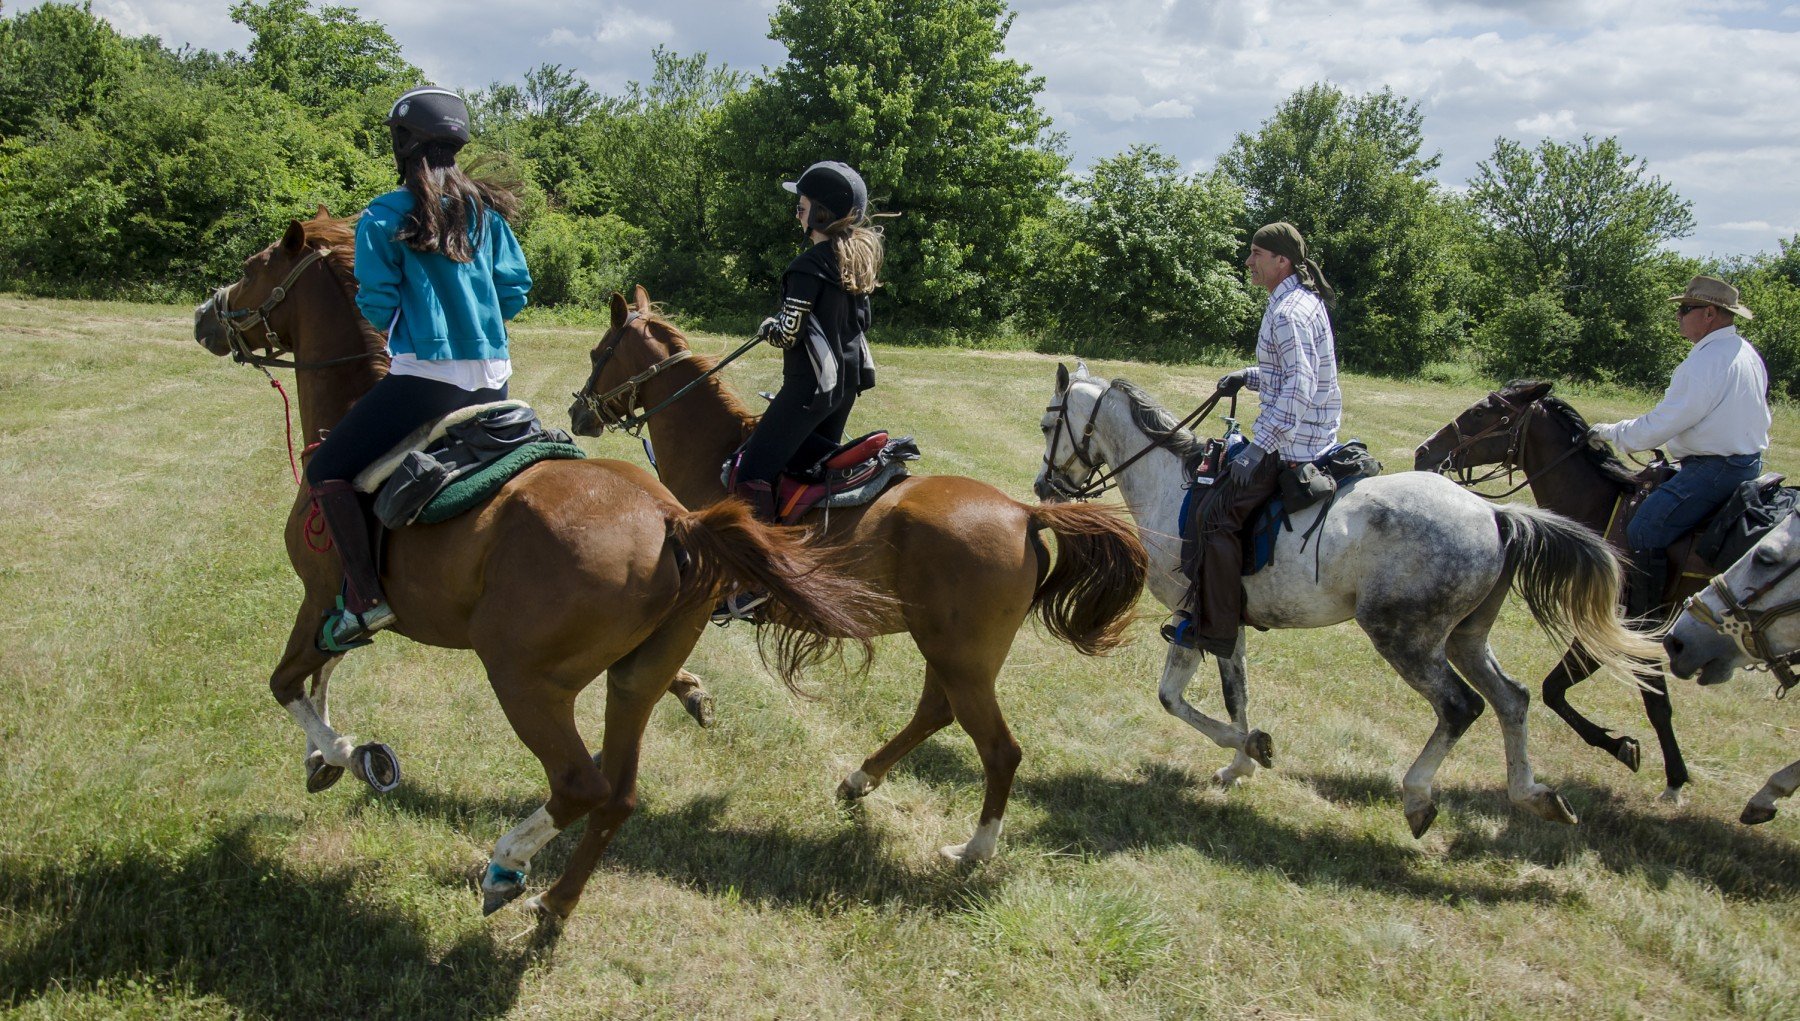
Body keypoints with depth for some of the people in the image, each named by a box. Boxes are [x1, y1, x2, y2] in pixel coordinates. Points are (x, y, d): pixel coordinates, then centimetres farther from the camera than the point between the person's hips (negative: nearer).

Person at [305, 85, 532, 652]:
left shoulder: (385, 218, -6)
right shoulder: (486, 210, 9)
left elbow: (377, 306, -5)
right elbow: (516, 289, 10)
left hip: (425, 376, -6)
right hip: (493, 380, 6)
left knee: (327, 471, 4)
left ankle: (363, 598, -8)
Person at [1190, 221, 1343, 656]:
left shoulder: (1288, 312, -19)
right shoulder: (1307, 301, 13)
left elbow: (1300, 386, -28)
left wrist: (1260, 446, -31)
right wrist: (1248, 376, 12)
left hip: (1292, 445, -11)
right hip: (1315, 438, 11)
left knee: (1217, 517, -13)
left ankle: (1217, 631, -11)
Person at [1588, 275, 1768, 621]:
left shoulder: (1706, 362, -20)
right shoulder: (1749, 354, 13)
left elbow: (1663, 422, -19)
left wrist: (1611, 432, -5)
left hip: (1713, 470, -11)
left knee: (1645, 531, -15)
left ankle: (1643, 626, -16)